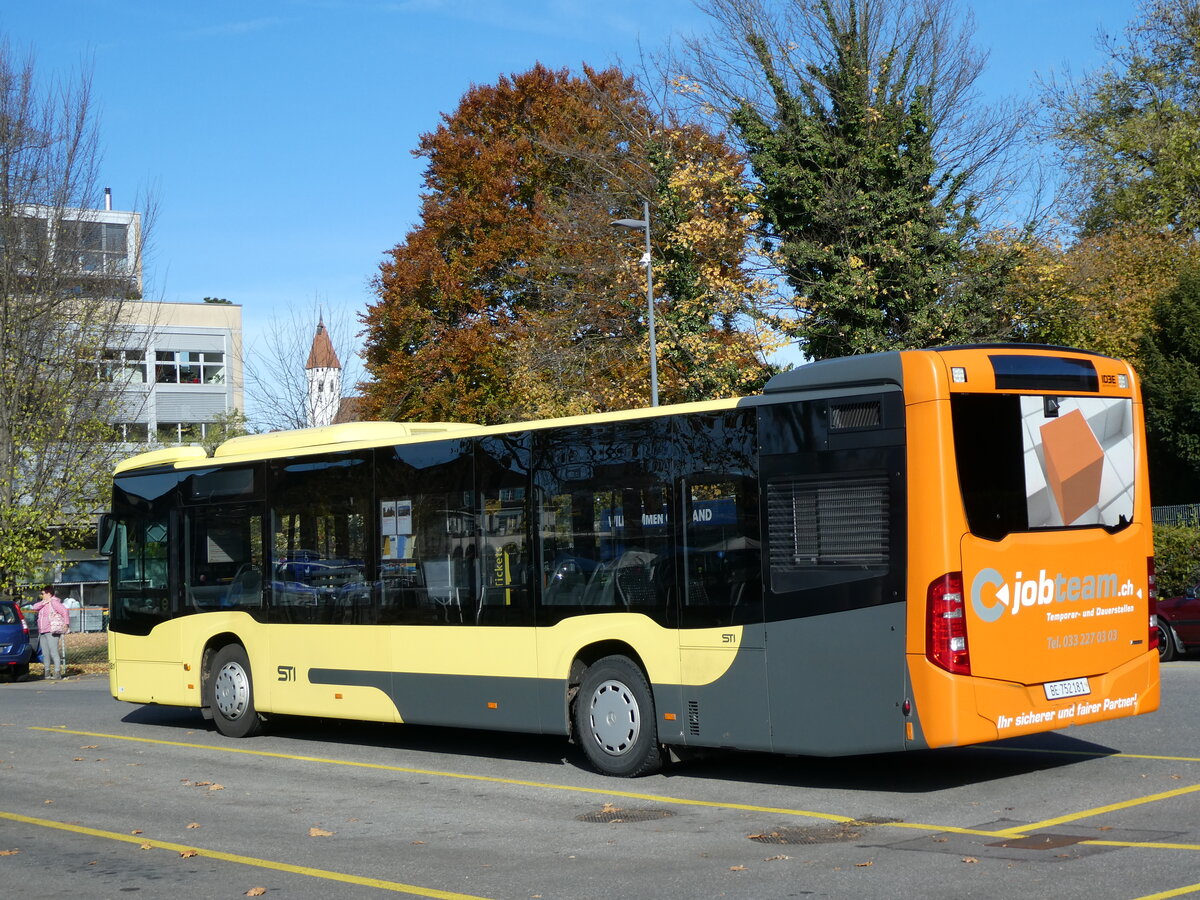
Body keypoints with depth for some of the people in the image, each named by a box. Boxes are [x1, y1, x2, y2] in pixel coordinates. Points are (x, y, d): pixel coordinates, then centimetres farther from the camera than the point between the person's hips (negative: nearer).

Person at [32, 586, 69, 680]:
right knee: (45, 653, 9)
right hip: (42, 633, 9)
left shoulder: (54, 602, -7)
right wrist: (44, 602, -6)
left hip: (51, 632, -9)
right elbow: (35, 607, 7)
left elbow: (65, 611, -15)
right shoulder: (44, 603, 20)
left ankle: (58, 673, -14)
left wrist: (66, 624, -20)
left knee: (54, 652, -13)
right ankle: (47, 671, 16)